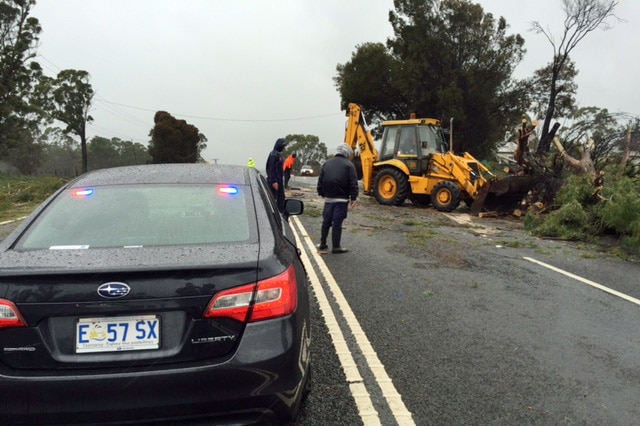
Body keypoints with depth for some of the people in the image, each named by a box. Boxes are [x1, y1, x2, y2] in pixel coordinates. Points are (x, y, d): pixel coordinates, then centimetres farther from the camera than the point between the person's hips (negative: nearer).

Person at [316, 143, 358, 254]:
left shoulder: (327, 163, 11)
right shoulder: (348, 165, -5)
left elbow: (320, 180, 12)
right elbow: (353, 183, -10)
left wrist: (322, 194, 18)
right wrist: (353, 198, -6)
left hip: (328, 198, 5)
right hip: (341, 199, -5)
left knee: (326, 221, 12)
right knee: (337, 223, -2)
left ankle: (323, 245, 19)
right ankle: (336, 247, 4)